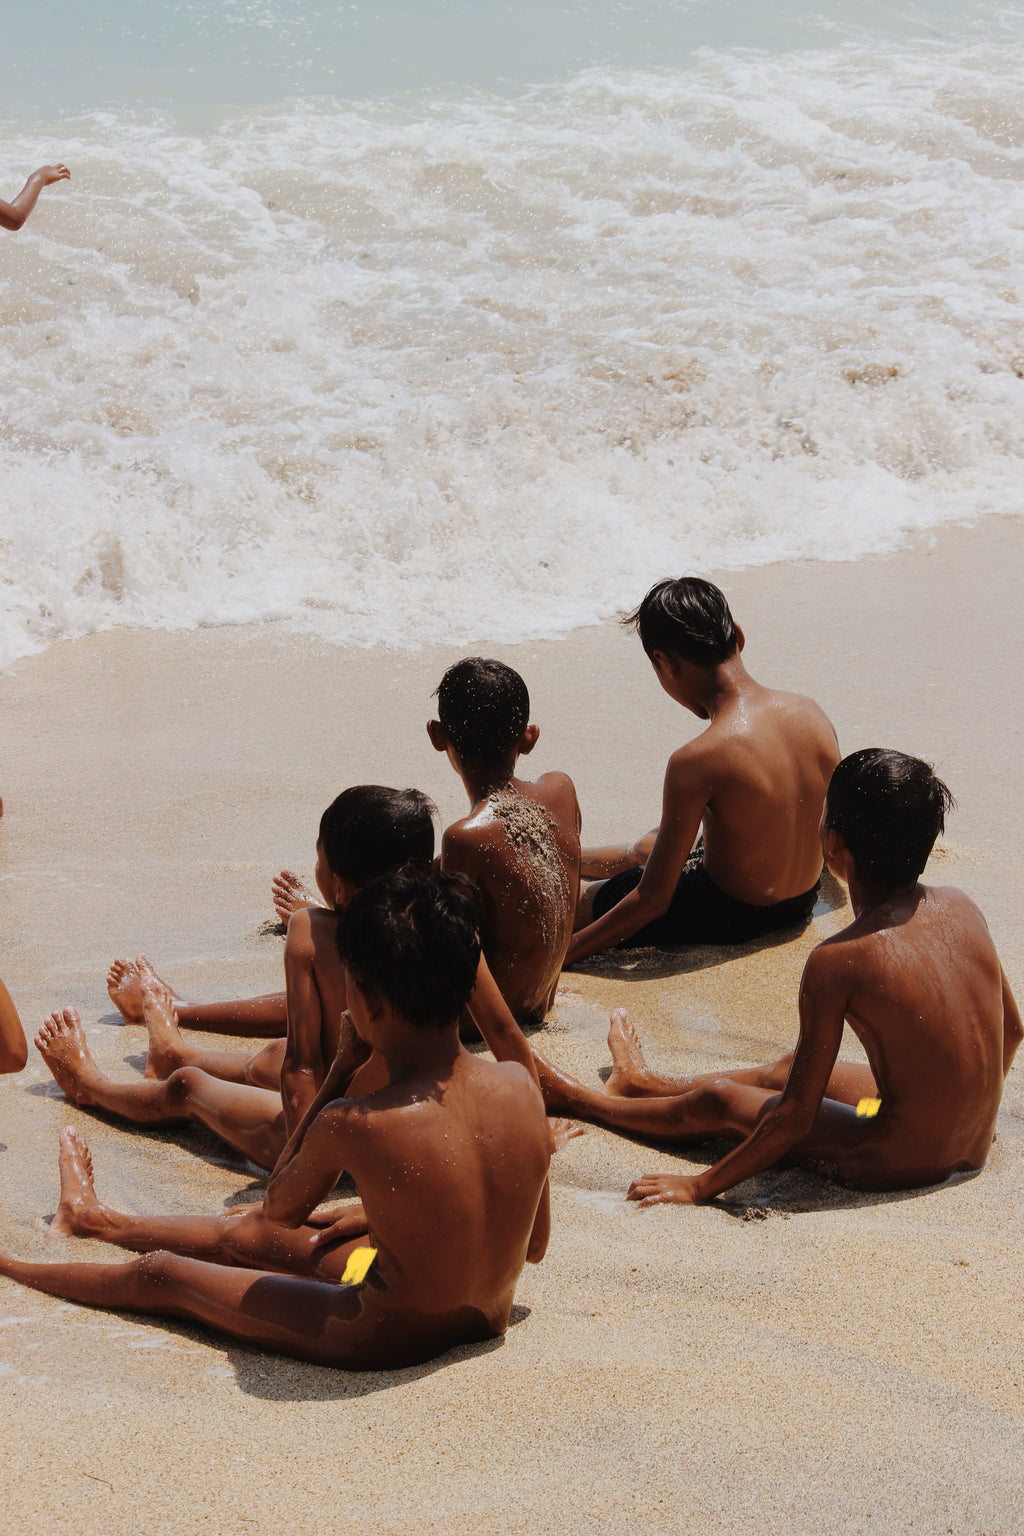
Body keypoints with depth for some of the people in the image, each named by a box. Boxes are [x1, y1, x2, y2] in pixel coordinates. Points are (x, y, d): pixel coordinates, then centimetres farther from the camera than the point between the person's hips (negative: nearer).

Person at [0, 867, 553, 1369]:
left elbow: (279, 1208, -5)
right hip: (486, 1322, 6)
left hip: (386, 1342, -6)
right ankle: (94, 1217, 56)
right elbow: (533, 1244, 3)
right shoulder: (520, 1086, -14)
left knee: (159, 1274, 17)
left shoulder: (352, 1125, -29)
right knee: (244, 1234, 30)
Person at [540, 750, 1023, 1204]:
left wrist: (700, 1187, -9)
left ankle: (582, 1101, 41)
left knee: (716, 1104, 15)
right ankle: (645, 1085, 53)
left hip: (894, 1163, -7)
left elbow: (796, 1117, -19)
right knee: (787, 1070, 29)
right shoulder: (961, 909, -4)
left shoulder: (836, 960, -23)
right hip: (975, 1150, 7)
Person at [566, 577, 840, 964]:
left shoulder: (697, 761, -31)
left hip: (729, 918, -8)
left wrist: (557, 956, -18)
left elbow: (653, 899, -26)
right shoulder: (811, 713, -10)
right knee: (646, 850, 35)